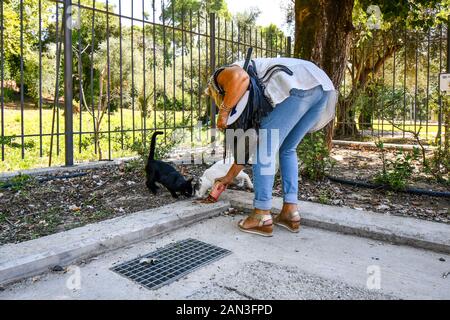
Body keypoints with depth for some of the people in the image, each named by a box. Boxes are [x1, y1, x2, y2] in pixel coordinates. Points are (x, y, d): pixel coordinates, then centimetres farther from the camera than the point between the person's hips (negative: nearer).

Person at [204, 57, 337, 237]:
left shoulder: (222, 76, 17)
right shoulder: (252, 103, 36)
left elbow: (240, 77, -11)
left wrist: (223, 112, 1)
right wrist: (230, 176, 46)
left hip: (299, 85, -9)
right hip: (322, 87, 9)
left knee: (265, 147, 2)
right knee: (287, 149, 20)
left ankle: (262, 217, 7)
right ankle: (290, 212, 19)